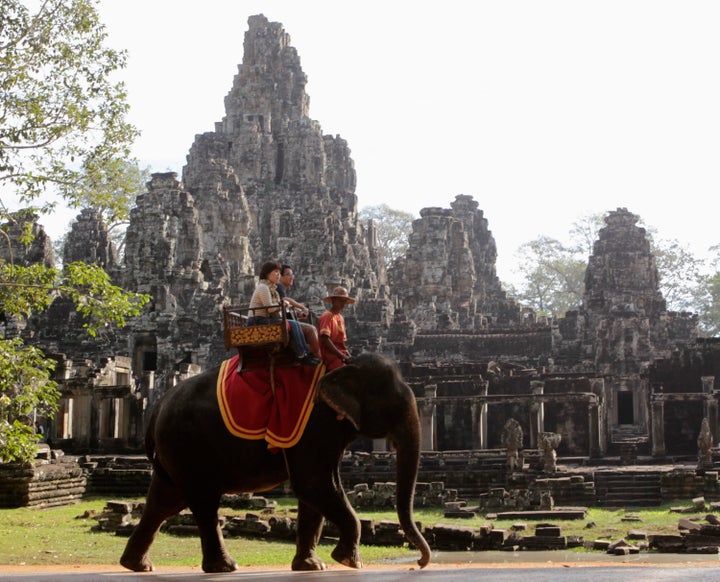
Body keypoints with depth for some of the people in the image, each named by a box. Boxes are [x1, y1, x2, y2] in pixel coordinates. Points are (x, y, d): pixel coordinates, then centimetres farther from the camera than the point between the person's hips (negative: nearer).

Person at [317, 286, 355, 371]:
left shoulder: (341, 318, 19)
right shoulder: (327, 317, -7)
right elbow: (325, 340, -19)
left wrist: (348, 355, 1)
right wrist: (343, 357, -22)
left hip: (341, 355, 9)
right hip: (331, 356, -9)